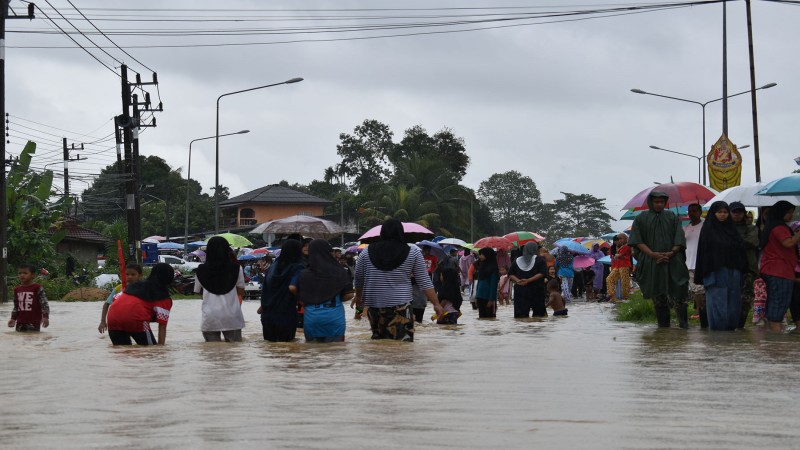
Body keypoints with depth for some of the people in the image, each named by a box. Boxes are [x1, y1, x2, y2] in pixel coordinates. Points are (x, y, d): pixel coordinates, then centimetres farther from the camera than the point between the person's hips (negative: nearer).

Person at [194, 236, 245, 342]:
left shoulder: (201, 270, 1)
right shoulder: (236, 268, -2)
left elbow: (197, 292, 11)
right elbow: (241, 292, 5)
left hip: (210, 318, 0)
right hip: (232, 317, 0)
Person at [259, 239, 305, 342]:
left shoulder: (273, 267, 8)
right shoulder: (297, 268, -10)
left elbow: (264, 289, 14)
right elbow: (293, 287, -25)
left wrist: (263, 306, 25)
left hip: (267, 315, 5)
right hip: (287, 317, -5)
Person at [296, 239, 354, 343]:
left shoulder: (304, 275, -2)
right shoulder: (339, 273, -3)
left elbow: (301, 300, 1)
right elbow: (349, 295, -3)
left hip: (311, 318, 1)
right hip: (334, 318, -1)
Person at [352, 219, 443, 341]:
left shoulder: (367, 252, 4)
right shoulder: (413, 252, -1)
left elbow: (358, 279, 13)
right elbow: (425, 282, -1)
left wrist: (358, 297, 31)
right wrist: (436, 303, 6)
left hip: (373, 305, 3)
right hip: (400, 307, -3)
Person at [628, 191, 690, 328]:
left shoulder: (672, 217, 12)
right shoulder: (641, 219, 9)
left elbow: (679, 240, 7)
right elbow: (637, 241, 1)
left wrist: (671, 253, -11)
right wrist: (653, 254, -12)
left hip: (673, 262, 0)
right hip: (651, 264, 0)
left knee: (679, 294, -11)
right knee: (658, 297, 1)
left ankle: (683, 325, -12)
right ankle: (663, 326, 5)